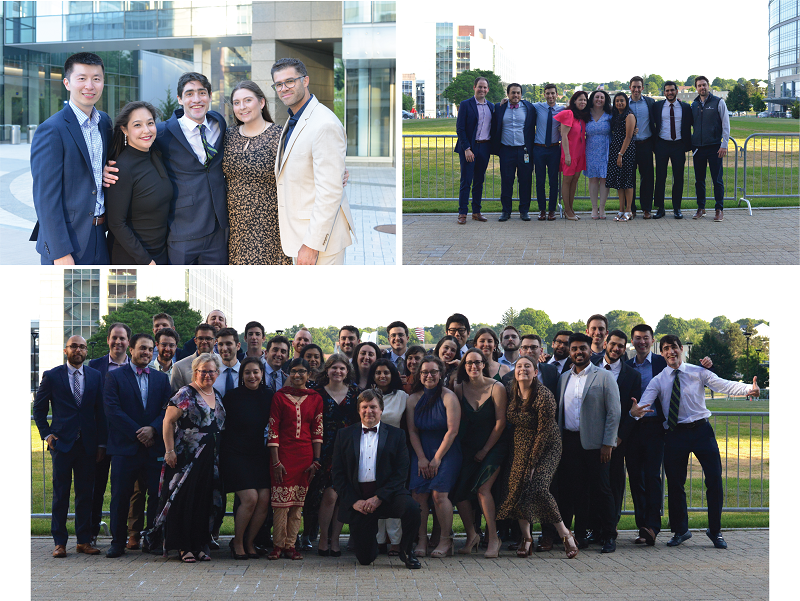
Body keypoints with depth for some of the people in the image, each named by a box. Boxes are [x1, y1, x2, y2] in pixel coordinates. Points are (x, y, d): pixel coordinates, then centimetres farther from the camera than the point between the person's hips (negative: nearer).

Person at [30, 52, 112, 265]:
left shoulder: (104, 122, 10)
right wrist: (60, 253, -20)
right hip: (67, 242, -7)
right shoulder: (51, 130, -13)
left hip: (100, 240, 7)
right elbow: (45, 197, -16)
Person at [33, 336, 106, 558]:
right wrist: (46, 434, 0)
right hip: (62, 443, -2)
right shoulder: (52, 376, 2)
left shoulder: (96, 376, 8)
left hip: (87, 444, 2)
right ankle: (60, 542, 5)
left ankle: (84, 540, 12)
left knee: (85, 494, 5)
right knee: (60, 495, 0)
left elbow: (101, 411, 9)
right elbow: (39, 407, 9)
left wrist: (102, 443, 5)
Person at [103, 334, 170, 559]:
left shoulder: (161, 378, 14)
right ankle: (118, 542, 7)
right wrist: (137, 433, -11)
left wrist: (153, 429, -13)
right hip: (125, 447, -3)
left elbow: (167, 410, 5)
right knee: (120, 496, -2)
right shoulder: (115, 377, 4)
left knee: (157, 496, 1)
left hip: (155, 445, 3)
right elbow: (113, 410, -6)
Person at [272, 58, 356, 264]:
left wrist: (312, 244, -24)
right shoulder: (293, 122, 14)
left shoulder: (325, 125, -19)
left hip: (320, 231, -10)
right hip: (298, 232, 10)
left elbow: (330, 192, -23)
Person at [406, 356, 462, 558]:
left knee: (439, 494, -19)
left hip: (446, 451, -4)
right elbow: (412, 431, 6)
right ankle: (422, 540, -9)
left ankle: (446, 541, -9)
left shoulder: (448, 397, -6)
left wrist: (437, 458, -11)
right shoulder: (413, 399, 7)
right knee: (418, 493, -15)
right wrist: (421, 458, -4)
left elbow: (452, 431, -10)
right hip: (421, 451, 4)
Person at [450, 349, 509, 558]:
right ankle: (471, 535, 10)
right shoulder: (459, 388, 1)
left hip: (494, 446, -4)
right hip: (469, 447, 4)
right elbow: (459, 421, 6)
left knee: (482, 488, -20)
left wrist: (485, 450, -6)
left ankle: (493, 538, -12)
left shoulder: (496, 388, -9)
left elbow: (500, 423, -8)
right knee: (459, 491, -9)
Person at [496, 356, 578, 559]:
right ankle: (526, 538, 5)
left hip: (545, 448, -6)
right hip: (519, 448, 7)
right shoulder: (513, 393, 2)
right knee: (516, 487, -6)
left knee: (536, 488, -22)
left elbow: (544, 431, -18)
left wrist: (532, 462, -18)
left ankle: (565, 534, -10)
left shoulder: (543, 396, -19)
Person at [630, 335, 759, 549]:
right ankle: (680, 531, 26)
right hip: (674, 434, 1)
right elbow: (644, 403, -7)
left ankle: (715, 531, 10)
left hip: (701, 430, -1)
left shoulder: (698, 372, 2)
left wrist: (748, 388, -28)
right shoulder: (658, 381, 4)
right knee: (675, 484, 8)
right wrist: (635, 411, -32)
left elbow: (723, 385, -10)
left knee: (715, 480, -5)